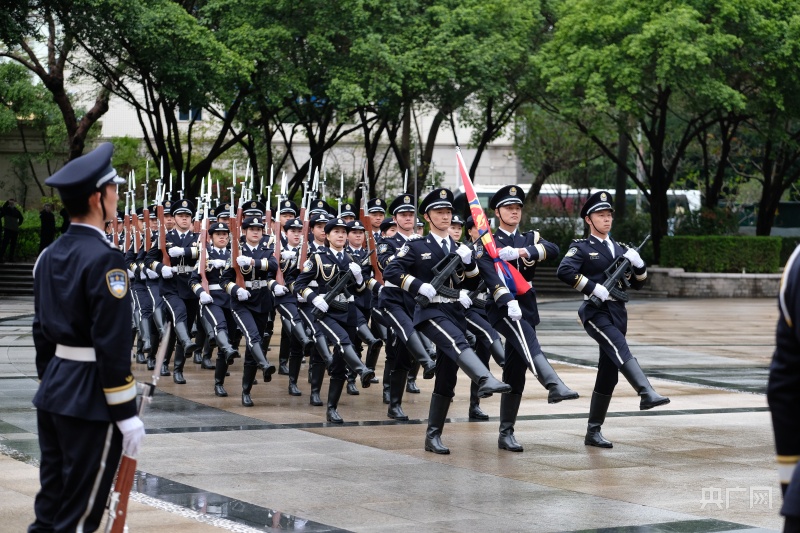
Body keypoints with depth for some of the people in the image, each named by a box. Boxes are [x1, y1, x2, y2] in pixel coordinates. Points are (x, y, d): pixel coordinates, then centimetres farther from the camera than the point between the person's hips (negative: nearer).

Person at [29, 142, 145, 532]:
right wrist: (126, 413, -16)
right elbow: (113, 345, -19)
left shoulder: (49, 255, 9)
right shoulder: (104, 259, -17)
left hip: (53, 393, 9)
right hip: (90, 400, -9)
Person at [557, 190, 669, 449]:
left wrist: (638, 263, 2)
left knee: (608, 375, 6)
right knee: (621, 349, -32)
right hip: (595, 312, -6)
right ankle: (647, 393, -49)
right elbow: (564, 271, -18)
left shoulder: (619, 249, 19)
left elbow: (637, 283, 22)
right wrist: (594, 288, -22)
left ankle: (593, 432, 12)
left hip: (617, 313, 6)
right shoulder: (581, 247, 0)